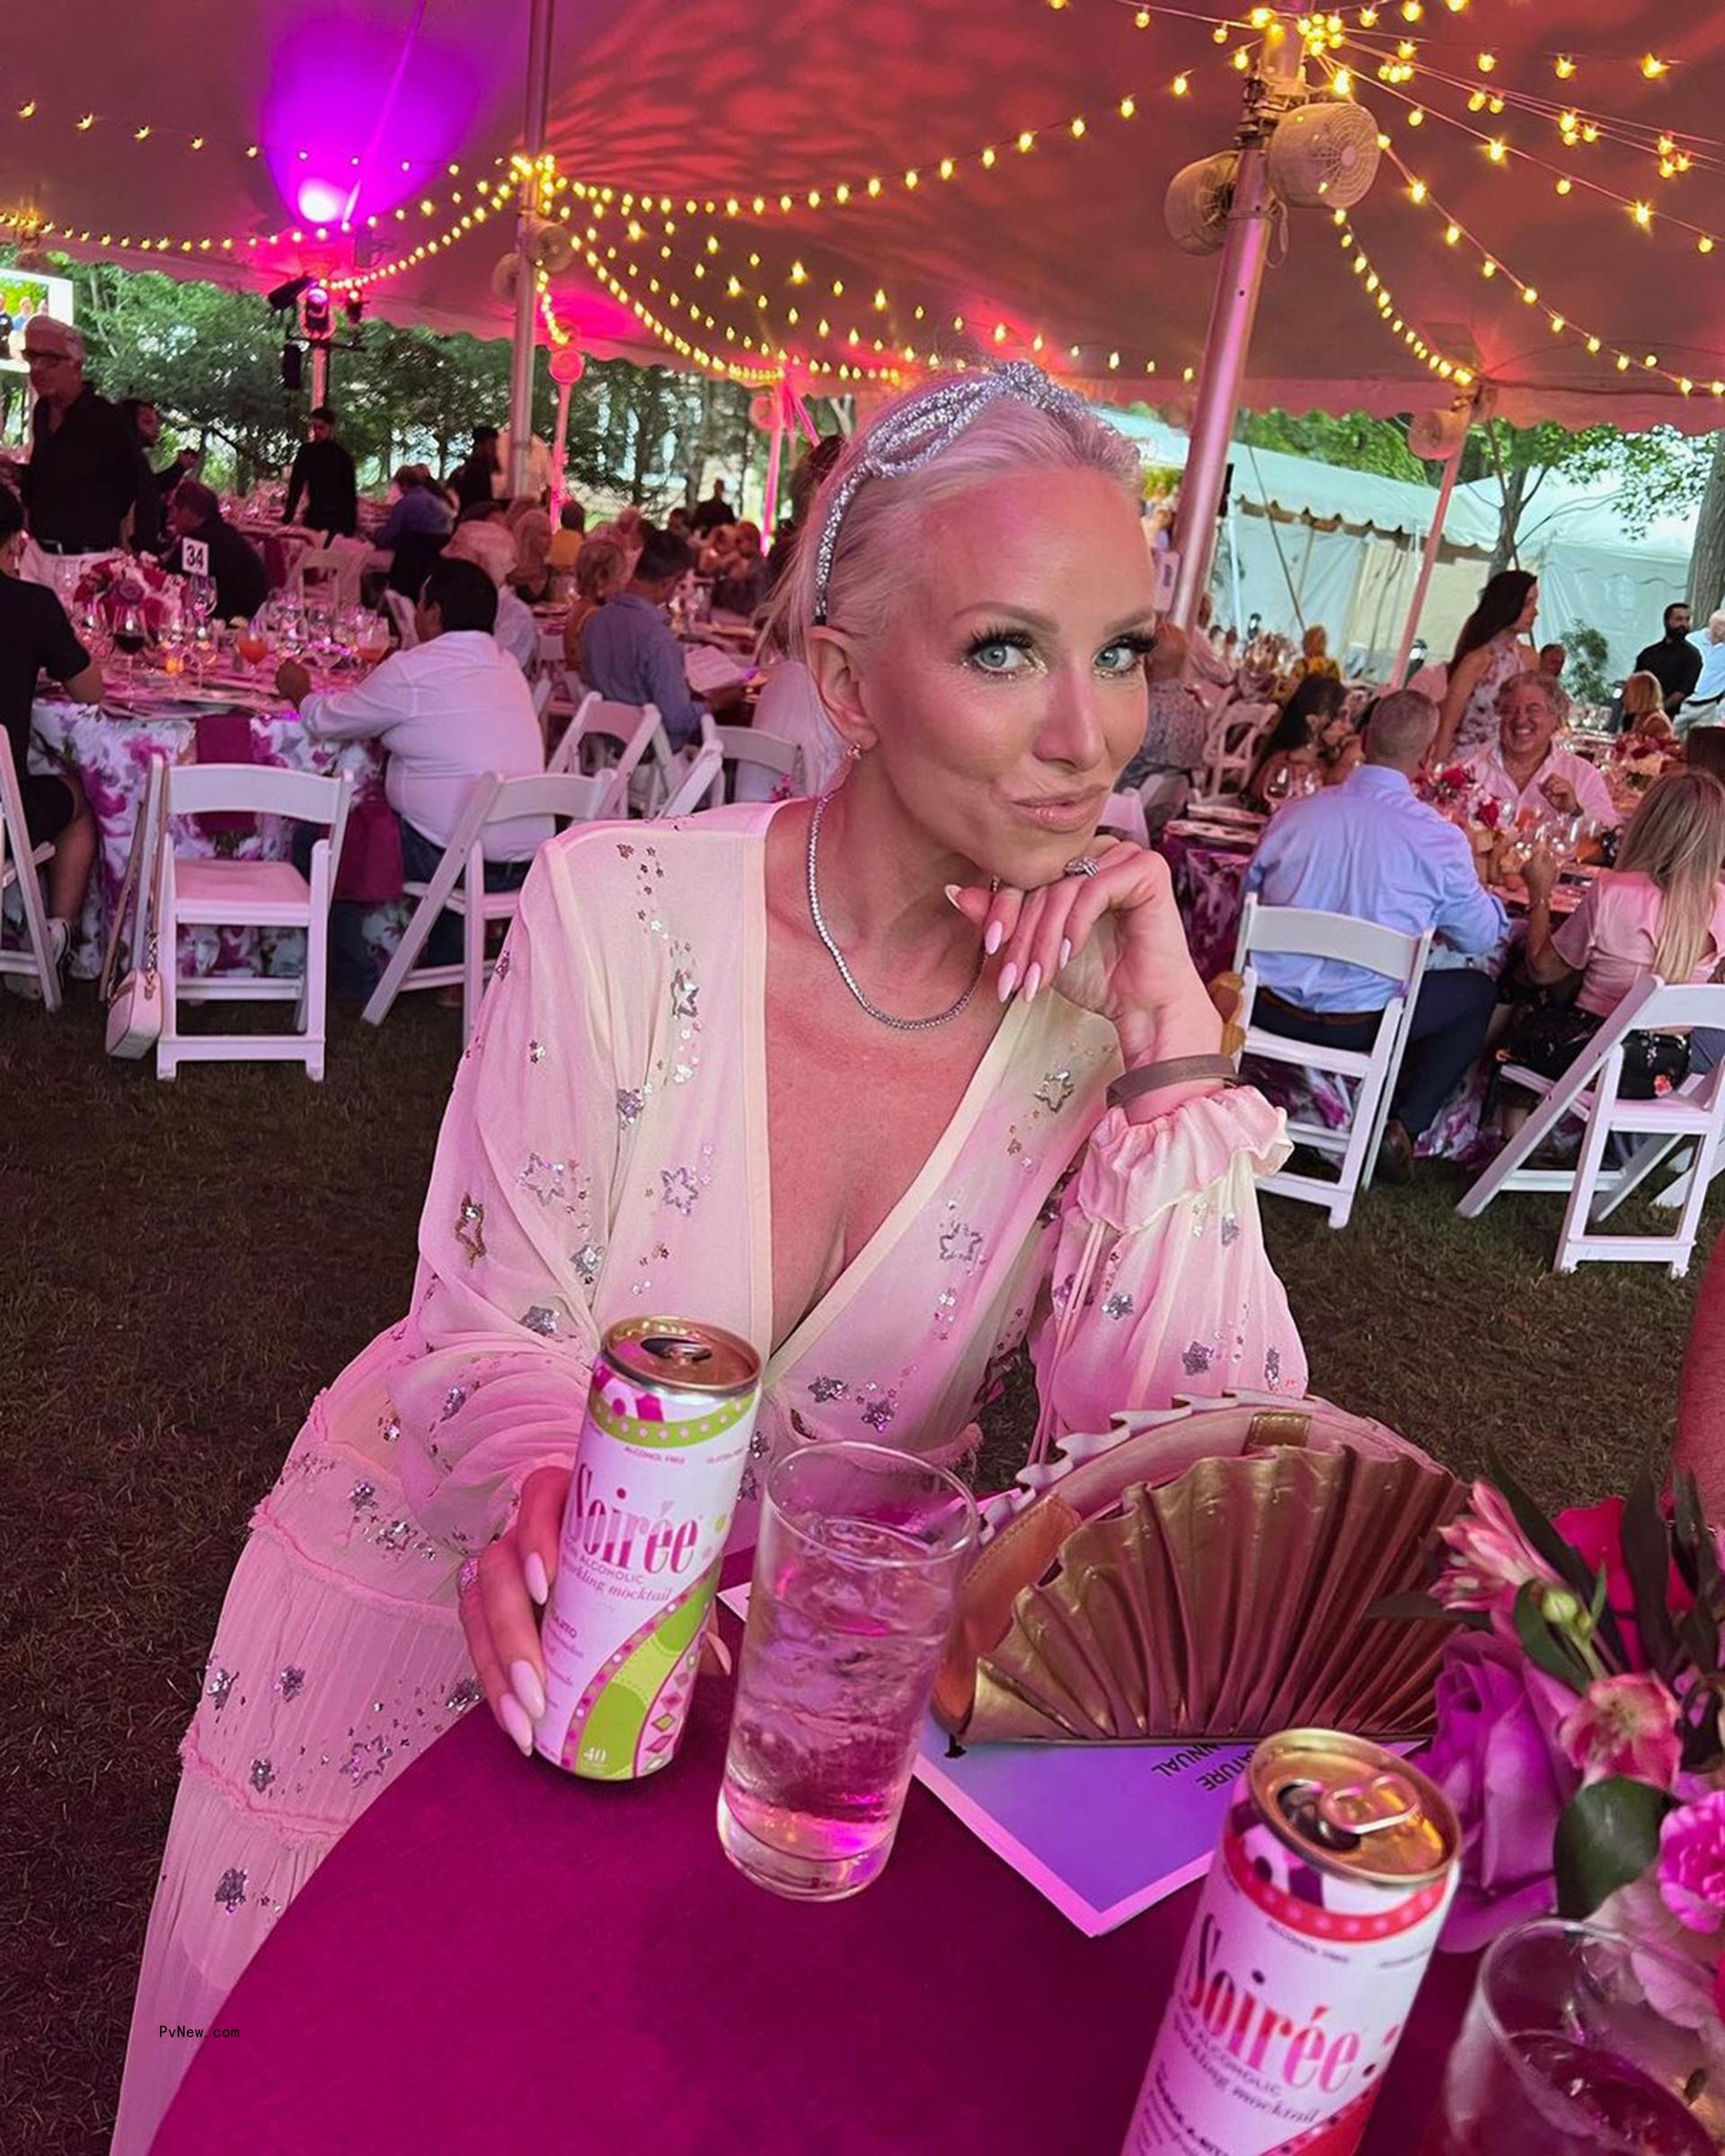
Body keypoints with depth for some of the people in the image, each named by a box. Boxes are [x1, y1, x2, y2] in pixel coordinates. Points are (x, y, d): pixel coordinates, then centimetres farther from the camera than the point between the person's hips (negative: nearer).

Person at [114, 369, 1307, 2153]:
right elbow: (494, 1329, -12)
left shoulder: (1102, 991, -14)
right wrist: (551, 1494, -35)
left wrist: (1173, 1054, -27)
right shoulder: (619, 908, -20)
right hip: (465, 1591, -1)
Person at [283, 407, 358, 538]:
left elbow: (350, 493, -3)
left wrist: (350, 526, -11)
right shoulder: (306, 451, 5)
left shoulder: (342, 456, -3)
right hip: (314, 516, 3)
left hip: (338, 519, -3)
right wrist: (287, 517, -3)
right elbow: (296, 485, 6)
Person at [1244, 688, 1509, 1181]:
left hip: (1272, 1009, 3)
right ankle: (1403, 1126, 11)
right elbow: (1480, 939, 2)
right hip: (1361, 1021, -3)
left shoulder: (1292, 815, -4)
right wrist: (1491, 901, 26)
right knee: (1478, 993, 22)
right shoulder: (1439, 840, -11)